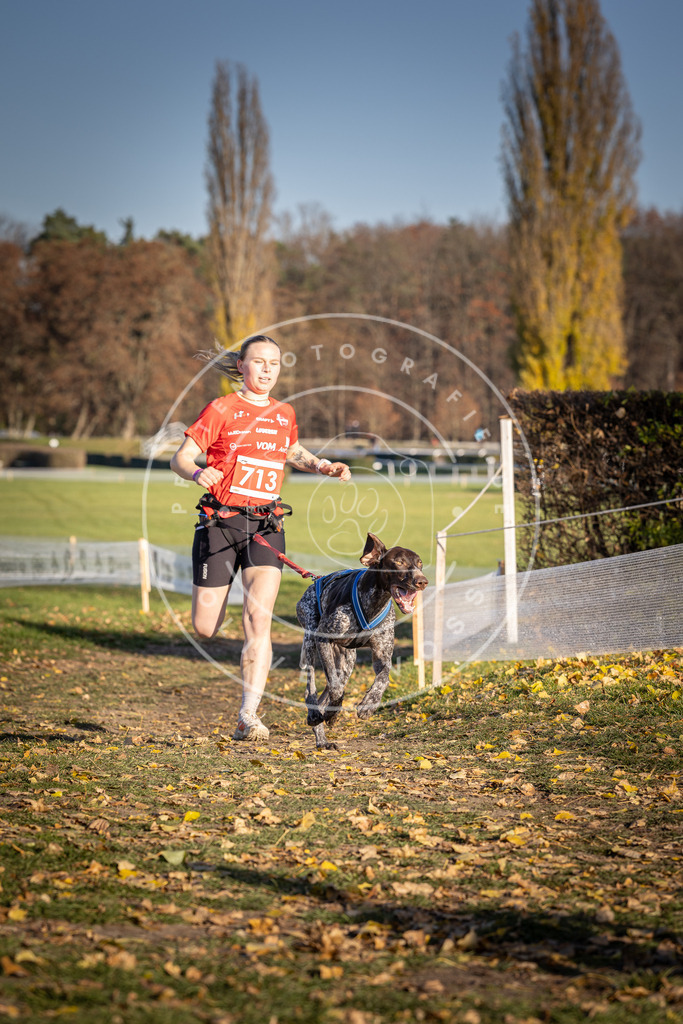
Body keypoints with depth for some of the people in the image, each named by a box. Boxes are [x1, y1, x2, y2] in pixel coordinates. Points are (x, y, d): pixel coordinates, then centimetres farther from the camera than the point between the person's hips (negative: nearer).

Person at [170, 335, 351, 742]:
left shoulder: (284, 414, 11)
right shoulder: (221, 410, -3)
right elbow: (181, 458, -5)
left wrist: (324, 466, 14)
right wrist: (198, 472, -27)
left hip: (266, 525, 2)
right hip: (221, 522, -2)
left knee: (259, 620, -17)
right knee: (205, 629, 0)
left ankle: (248, 717, -16)